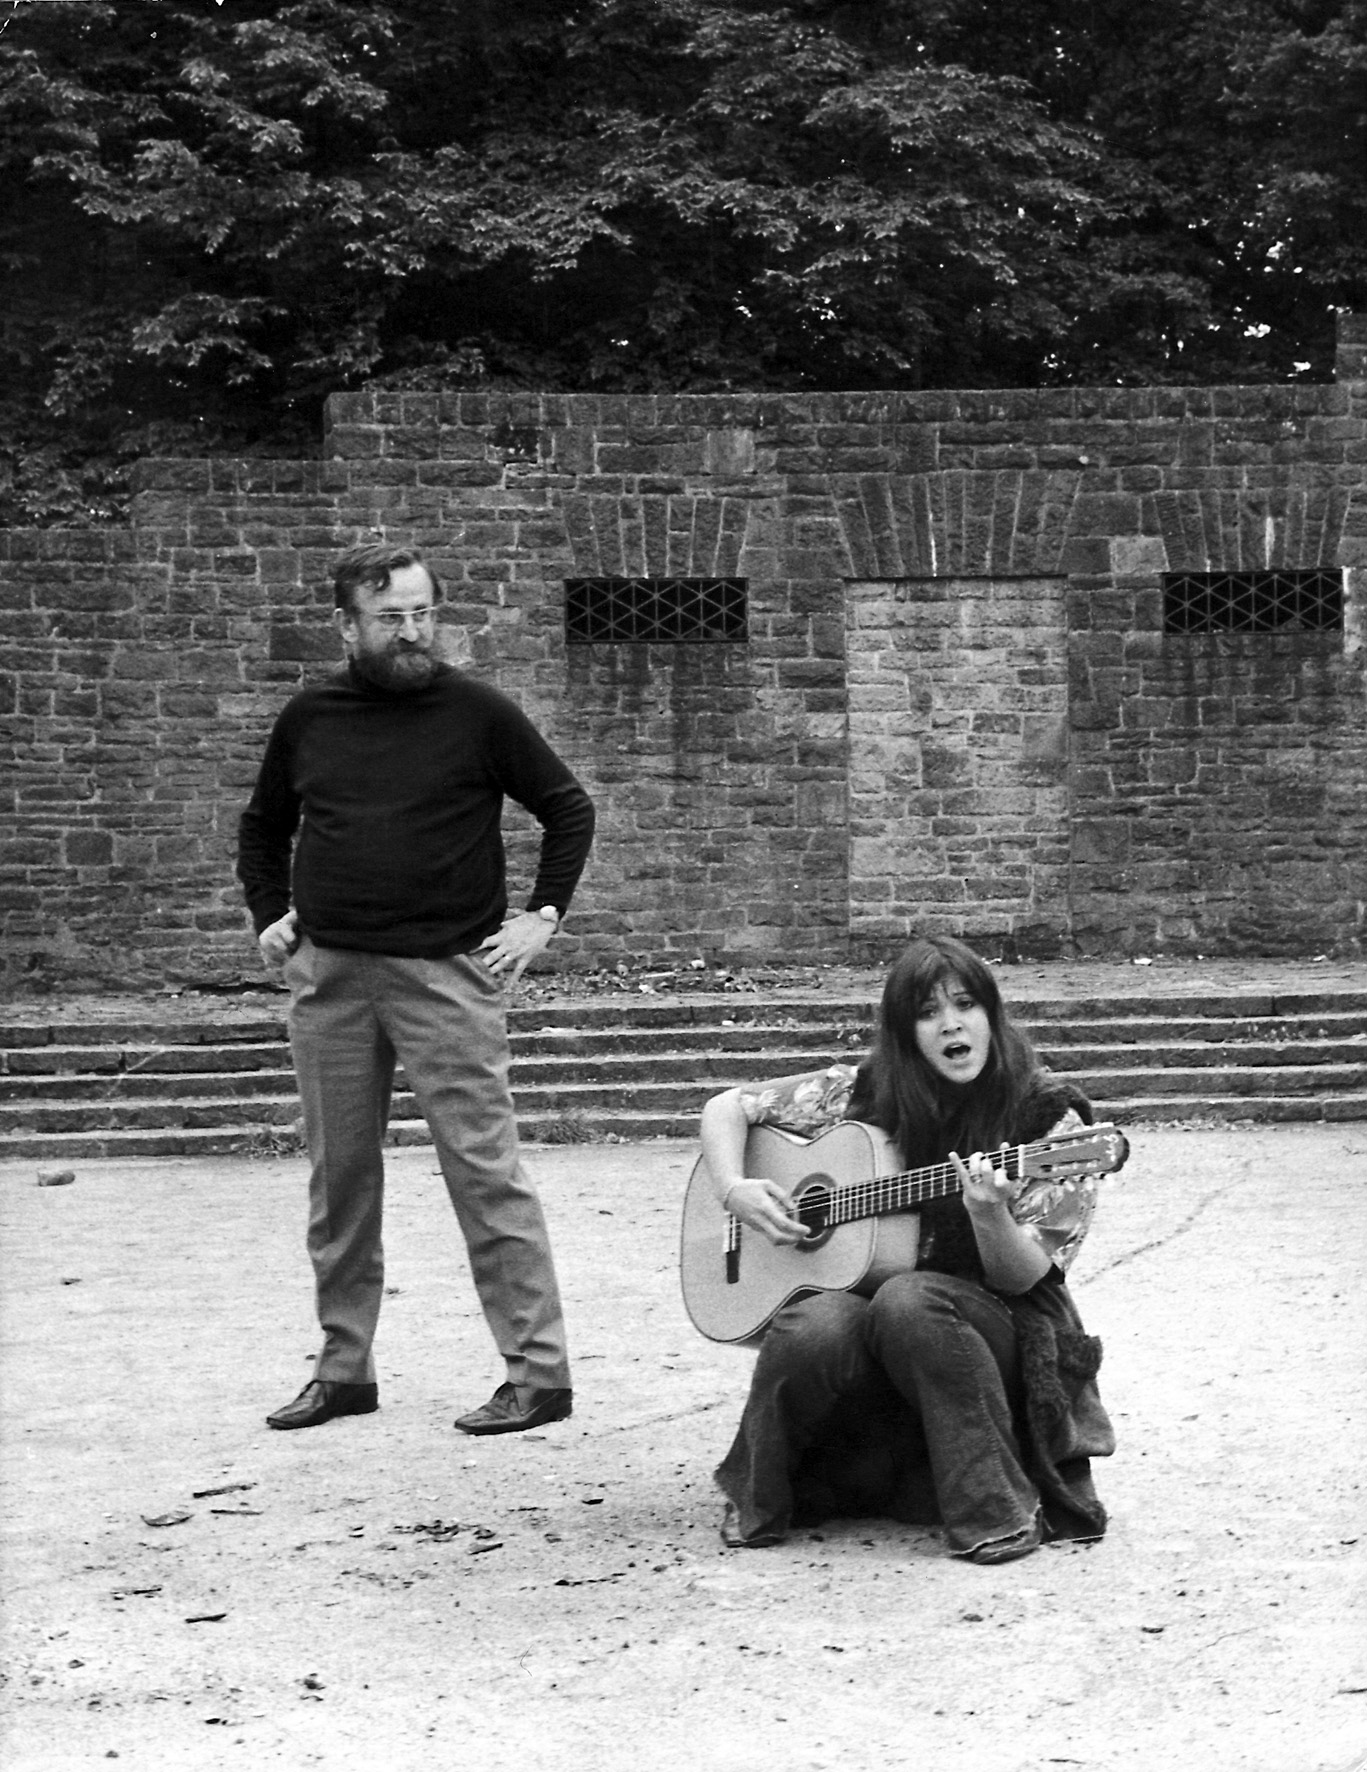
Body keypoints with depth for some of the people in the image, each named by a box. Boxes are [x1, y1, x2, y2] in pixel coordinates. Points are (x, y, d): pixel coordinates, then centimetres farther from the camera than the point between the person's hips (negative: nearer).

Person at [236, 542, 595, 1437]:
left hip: (449, 972, -4)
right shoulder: (309, 718, 10)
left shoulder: (478, 713, 0)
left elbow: (569, 808, 6)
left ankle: (539, 1370, -2)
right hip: (328, 976, 4)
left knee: (486, 1171, -7)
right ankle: (344, 1369, 20)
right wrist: (270, 914, 12)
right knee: (340, 1179, 9)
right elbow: (262, 827, 25)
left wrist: (543, 915, -1)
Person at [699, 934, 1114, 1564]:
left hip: (992, 1328, -2)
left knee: (908, 1301, -35)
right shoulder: (865, 1094, 0)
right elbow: (726, 1107, 8)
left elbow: (1022, 1280, -9)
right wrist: (734, 1189, -10)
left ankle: (1000, 1511, -25)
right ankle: (759, 1501, -5)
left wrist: (990, 1217, -30)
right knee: (814, 1328, -33)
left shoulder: (1046, 1118, -7)